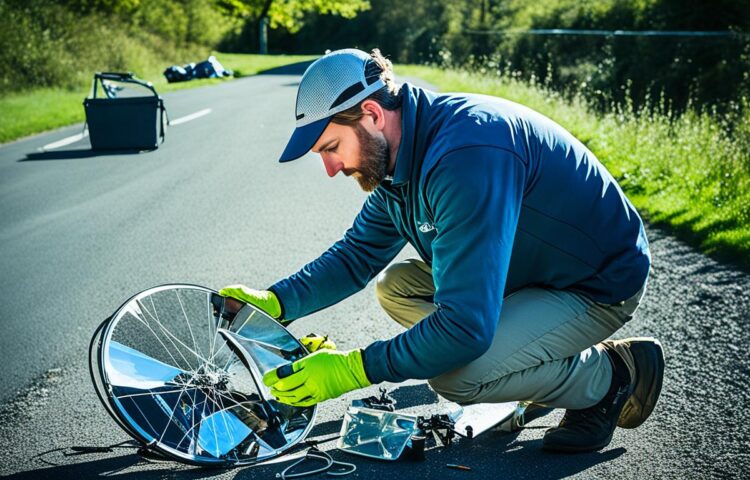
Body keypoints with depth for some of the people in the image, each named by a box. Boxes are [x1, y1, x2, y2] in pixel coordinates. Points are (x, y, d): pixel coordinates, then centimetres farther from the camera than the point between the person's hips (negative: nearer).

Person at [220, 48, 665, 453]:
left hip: (601, 286, -9)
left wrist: (353, 369, -29)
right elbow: (356, 255, 9)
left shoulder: (466, 156, -34)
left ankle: (611, 376, -1)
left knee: (457, 376, -27)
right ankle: (556, 364, 10)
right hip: (536, 270, 10)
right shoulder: (402, 153, -2)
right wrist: (275, 301, -6)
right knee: (395, 286, 4)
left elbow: (466, 326, -36)